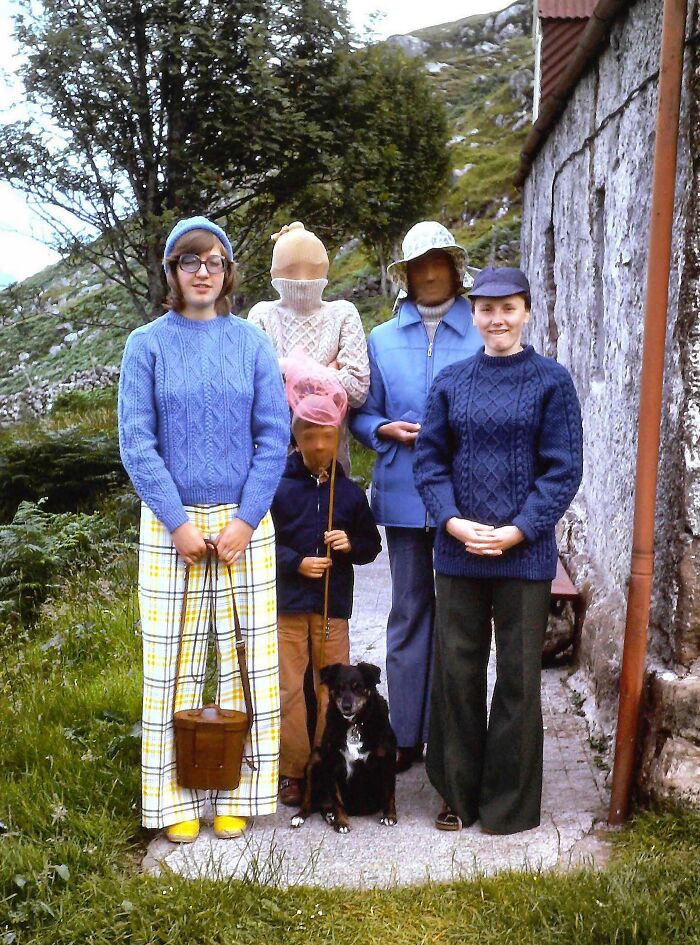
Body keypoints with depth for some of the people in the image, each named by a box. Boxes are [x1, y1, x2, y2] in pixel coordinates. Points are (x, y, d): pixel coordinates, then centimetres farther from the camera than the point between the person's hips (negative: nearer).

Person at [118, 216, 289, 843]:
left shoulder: (252, 343, 4)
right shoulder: (148, 345, 1)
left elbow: (274, 437, 1)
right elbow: (137, 442, -3)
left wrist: (246, 519, -8)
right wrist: (178, 522, -10)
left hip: (243, 521, 1)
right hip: (170, 522, -1)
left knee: (246, 653, 5)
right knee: (172, 659, 4)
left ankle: (238, 794, 19)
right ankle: (177, 799, 17)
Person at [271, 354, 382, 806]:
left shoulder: (350, 492, 5)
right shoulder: (279, 486, -3)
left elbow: (372, 545, 13)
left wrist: (350, 545, -8)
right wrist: (296, 564, -15)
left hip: (334, 605, 2)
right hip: (287, 604, -2)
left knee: (333, 689, 7)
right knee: (290, 688, 3)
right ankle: (293, 772, 14)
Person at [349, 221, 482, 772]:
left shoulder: (483, 338, 1)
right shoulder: (383, 340, 11)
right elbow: (361, 415, 12)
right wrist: (387, 429, -7)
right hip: (404, 494, 2)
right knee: (409, 612, 8)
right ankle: (406, 733, 17)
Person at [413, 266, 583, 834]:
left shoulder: (551, 381, -2)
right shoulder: (452, 382, 6)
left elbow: (563, 469, -5)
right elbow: (430, 459, 4)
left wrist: (518, 531, -15)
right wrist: (452, 521, -11)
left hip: (524, 555, -2)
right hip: (458, 552, 3)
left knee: (518, 676, 7)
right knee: (456, 670, 9)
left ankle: (511, 802, 22)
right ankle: (459, 792, 25)